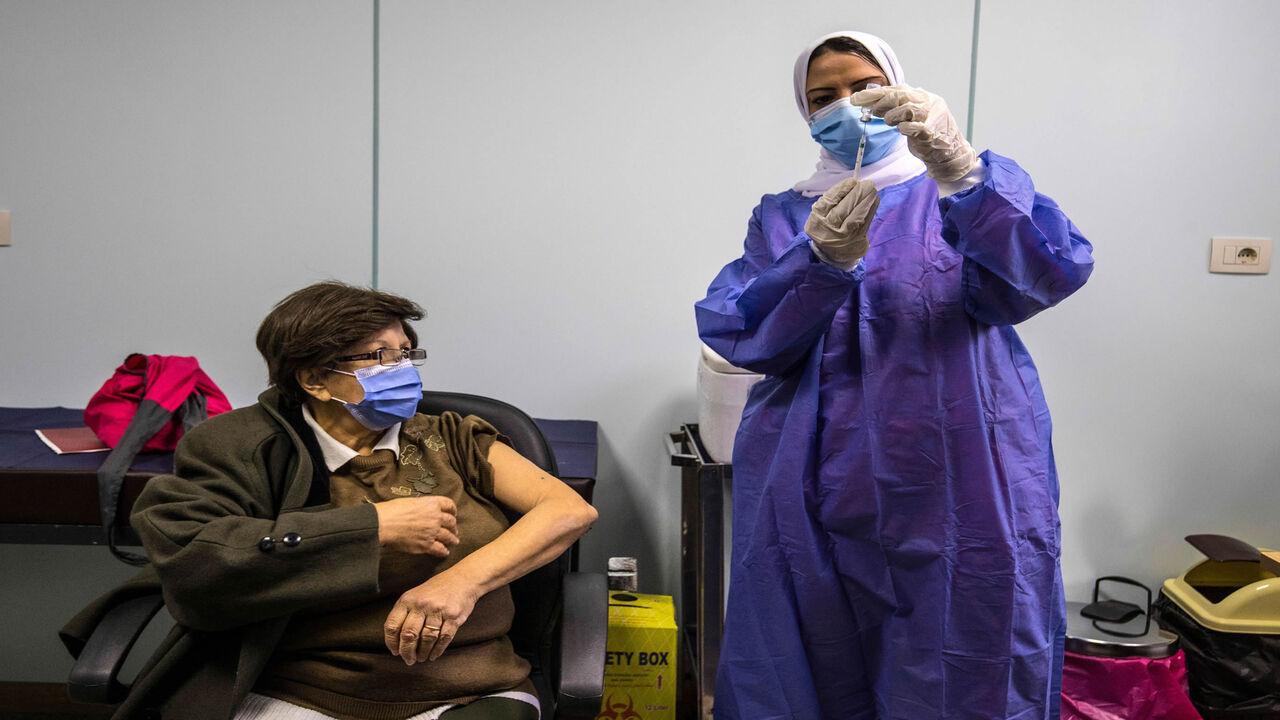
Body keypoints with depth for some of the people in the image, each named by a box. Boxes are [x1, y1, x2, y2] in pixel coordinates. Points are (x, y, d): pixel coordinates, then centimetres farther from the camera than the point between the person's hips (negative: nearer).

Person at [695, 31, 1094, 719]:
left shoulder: (979, 190, 7)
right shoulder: (782, 216, 12)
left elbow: (1052, 272, -14)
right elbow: (732, 333, -5)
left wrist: (959, 173, -31)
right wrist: (822, 261, -22)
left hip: (961, 488, -1)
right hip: (817, 492, 2)